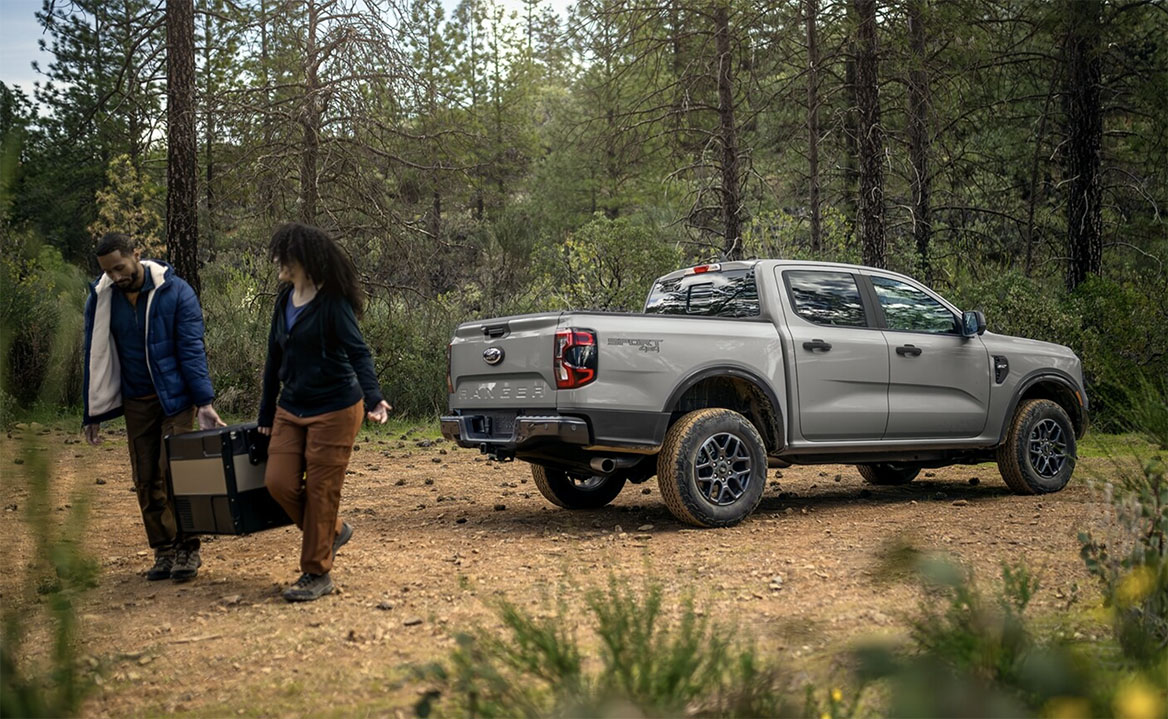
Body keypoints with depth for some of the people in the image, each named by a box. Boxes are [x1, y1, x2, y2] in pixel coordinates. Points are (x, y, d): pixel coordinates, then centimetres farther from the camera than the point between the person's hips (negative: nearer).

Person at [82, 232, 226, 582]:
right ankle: (163, 550, 12)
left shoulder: (176, 293, -12)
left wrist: (204, 402, -18)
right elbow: (95, 356, 6)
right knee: (146, 480, 4)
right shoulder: (100, 299, -2)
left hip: (176, 397, -4)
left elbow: (192, 350, -11)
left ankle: (187, 549, 2)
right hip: (136, 401, 4)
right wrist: (93, 414, 6)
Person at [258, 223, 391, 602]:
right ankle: (333, 530, 23)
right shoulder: (284, 300, 9)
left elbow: (358, 353, -20)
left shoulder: (332, 301, -13)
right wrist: (266, 415, 18)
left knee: (320, 490, -2)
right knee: (278, 481, -1)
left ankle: (317, 574, 11)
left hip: (334, 410, -7)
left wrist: (373, 398, -37)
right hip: (291, 409, 7)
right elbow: (275, 358, 15)